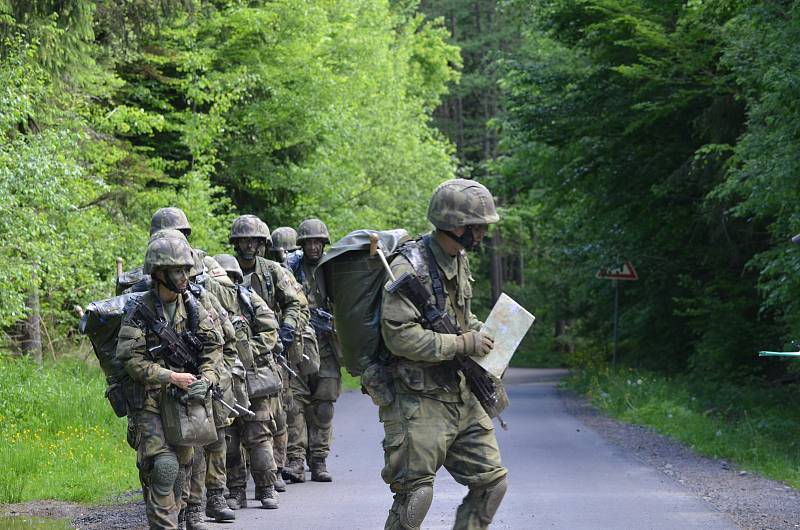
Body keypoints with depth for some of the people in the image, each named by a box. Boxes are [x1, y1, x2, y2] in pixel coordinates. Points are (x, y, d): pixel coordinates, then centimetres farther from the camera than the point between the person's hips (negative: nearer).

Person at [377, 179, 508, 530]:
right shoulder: (409, 266, -17)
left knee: (491, 482, 9)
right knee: (415, 495, -7)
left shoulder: (459, 261, 11)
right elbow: (399, 336, -24)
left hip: (461, 396, 8)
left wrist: (483, 333, 7)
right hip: (418, 402, -8)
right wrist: (463, 344, -18)